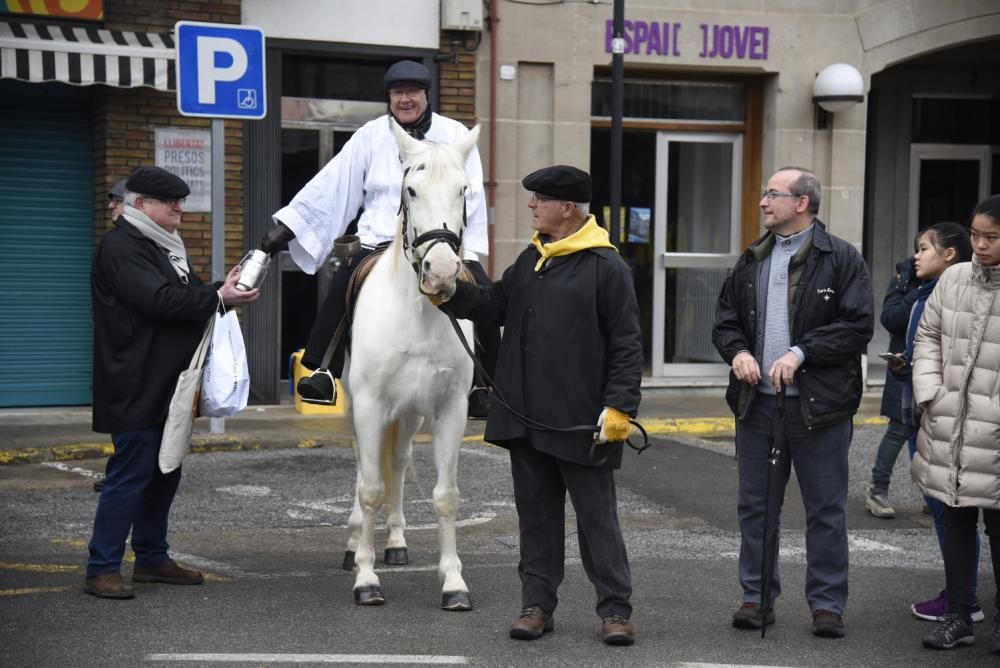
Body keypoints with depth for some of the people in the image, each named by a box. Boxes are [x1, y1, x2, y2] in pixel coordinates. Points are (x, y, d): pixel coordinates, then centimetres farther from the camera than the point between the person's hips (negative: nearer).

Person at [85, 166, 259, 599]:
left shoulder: (164, 247, 19)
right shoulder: (121, 247, -13)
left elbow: (186, 296, 23)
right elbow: (159, 299, -23)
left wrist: (224, 290, 3)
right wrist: (219, 298, -23)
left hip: (167, 384, 10)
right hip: (136, 388, -10)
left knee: (165, 472, 13)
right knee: (131, 473, -10)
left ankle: (152, 558, 23)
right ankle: (102, 569, -5)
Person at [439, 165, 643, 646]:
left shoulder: (606, 265, -10)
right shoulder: (531, 259, 13)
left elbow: (626, 344, -12)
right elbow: (496, 305, 14)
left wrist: (619, 406, -17)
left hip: (581, 422, -7)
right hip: (526, 417, 7)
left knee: (597, 516, 2)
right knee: (536, 514, 12)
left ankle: (615, 609, 9)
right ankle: (537, 604, 21)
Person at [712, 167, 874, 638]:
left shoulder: (842, 259, -4)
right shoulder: (752, 260, 13)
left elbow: (858, 326, -11)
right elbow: (725, 319, 17)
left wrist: (800, 353, -18)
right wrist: (737, 352, -4)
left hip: (818, 405, -5)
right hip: (756, 400, 5)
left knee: (825, 510, 3)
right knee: (755, 505, 10)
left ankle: (827, 604, 12)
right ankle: (757, 598, 21)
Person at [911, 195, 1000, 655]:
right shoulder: (954, 279, 5)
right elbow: (928, 336, 14)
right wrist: (928, 392, 3)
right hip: (949, 427, 4)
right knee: (955, 523, 12)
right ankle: (959, 616, 23)